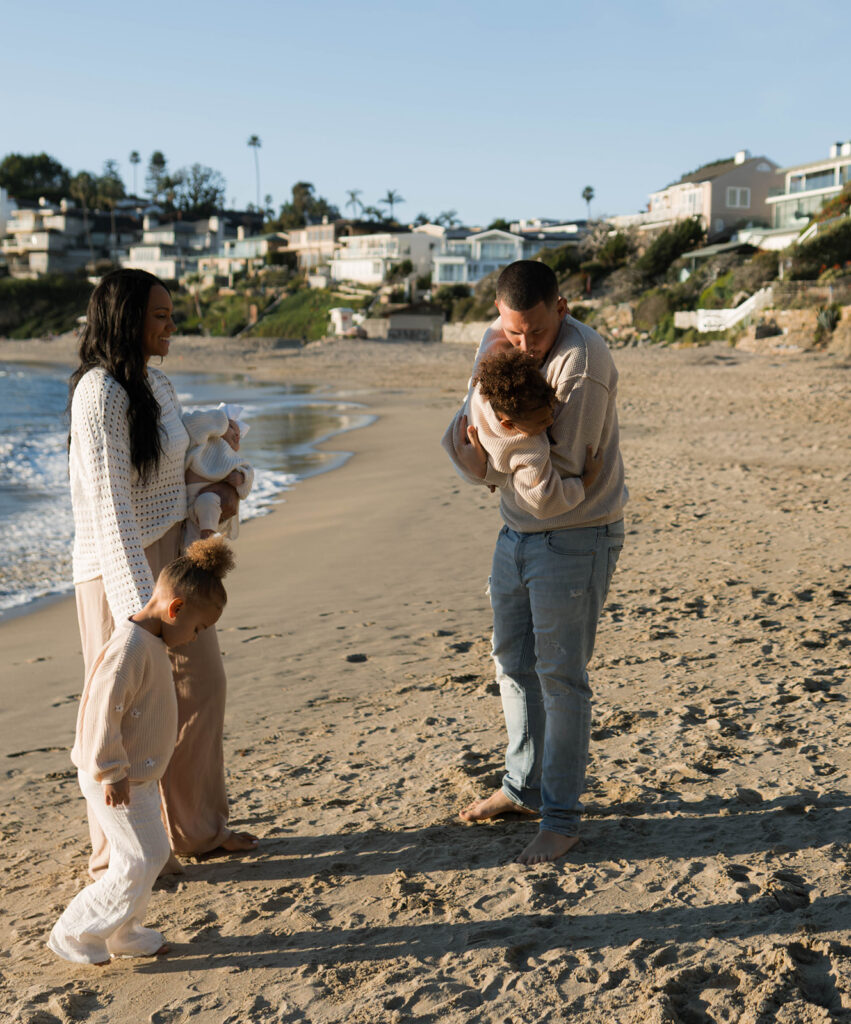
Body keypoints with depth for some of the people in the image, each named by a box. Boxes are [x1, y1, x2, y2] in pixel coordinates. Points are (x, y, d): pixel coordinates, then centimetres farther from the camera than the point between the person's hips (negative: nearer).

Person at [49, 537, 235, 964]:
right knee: (139, 862, -3)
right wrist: (112, 773, -21)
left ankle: (123, 934, 32)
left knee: (153, 853, 17)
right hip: (116, 781, -10)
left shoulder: (151, 642, 8)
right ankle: (75, 935, 11)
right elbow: (103, 711, -27)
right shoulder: (130, 647, -26)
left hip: (135, 776, 10)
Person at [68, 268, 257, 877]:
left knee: (201, 685, 15)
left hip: (174, 554, 9)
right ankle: (119, 855, 21)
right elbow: (110, 506, -25)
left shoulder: (156, 382, 8)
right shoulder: (100, 393, -19)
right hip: (120, 568, -9)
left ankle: (198, 827, 33)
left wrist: (222, 483, 3)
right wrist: (141, 599, -28)